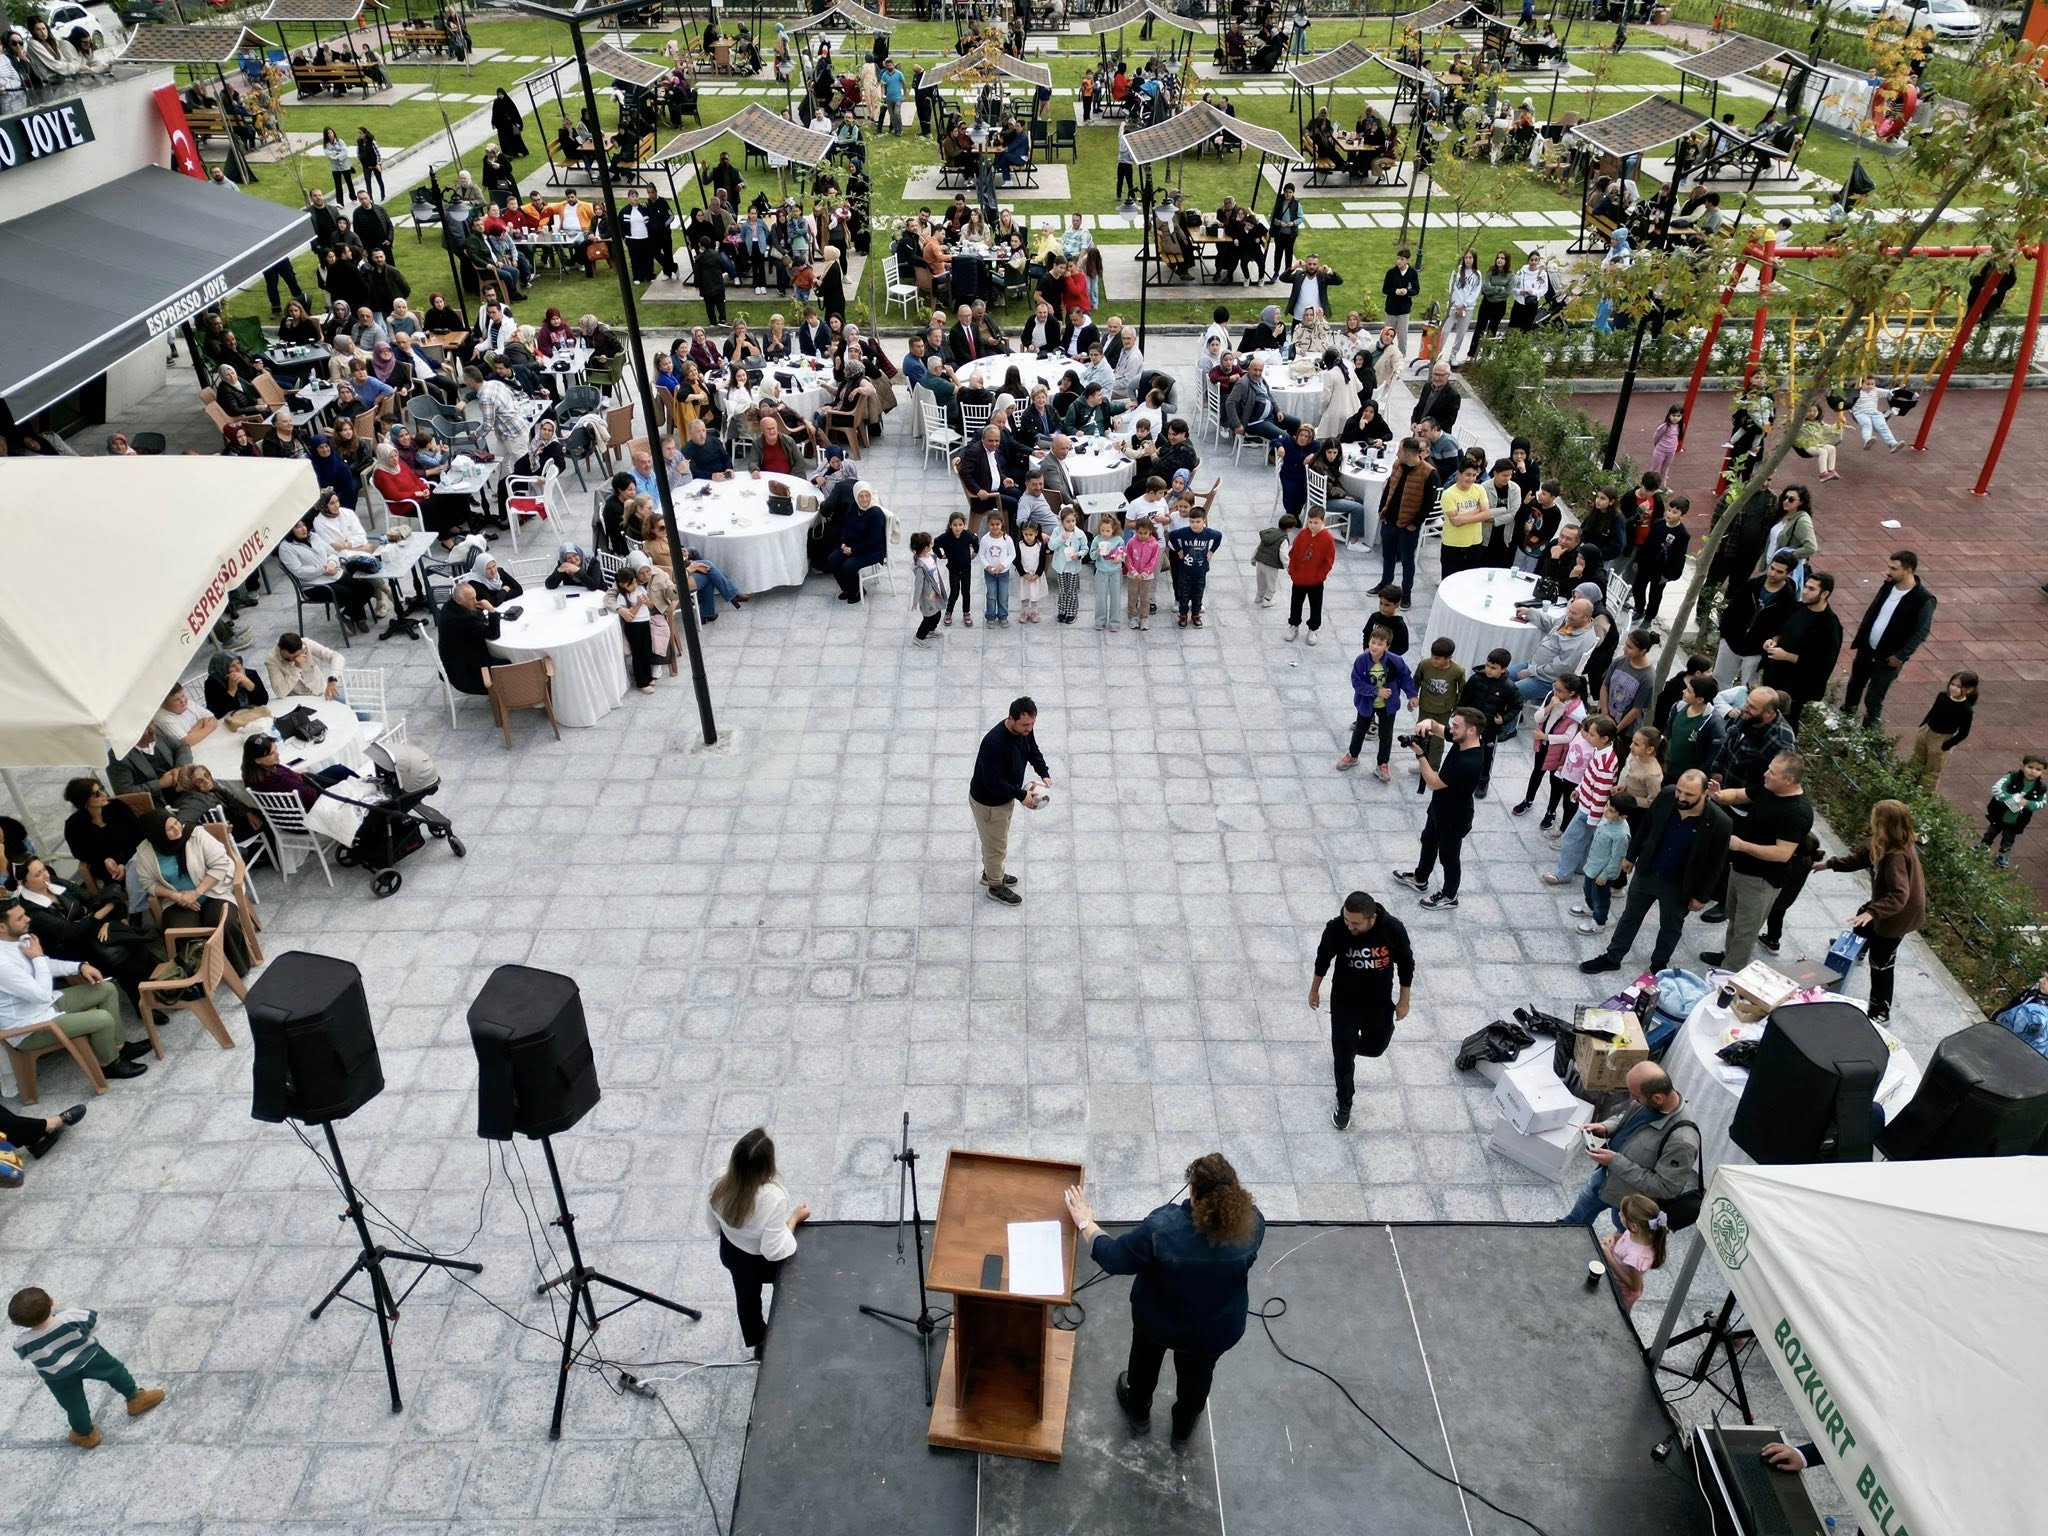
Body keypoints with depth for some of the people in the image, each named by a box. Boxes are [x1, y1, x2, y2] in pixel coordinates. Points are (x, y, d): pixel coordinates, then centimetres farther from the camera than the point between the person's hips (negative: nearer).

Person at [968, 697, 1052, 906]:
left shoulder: (1025, 729, -13)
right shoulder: (995, 743, -39)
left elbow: (1033, 751, 8)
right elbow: (992, 782, -33)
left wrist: (1044, 773, -7)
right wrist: (1021, 795, -29)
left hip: (1005, 796, 8)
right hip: (988, 802, -8)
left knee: (997, 840, 28)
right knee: (996, 845, 13)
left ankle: (990, 873, 52)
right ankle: (995, 887, 35)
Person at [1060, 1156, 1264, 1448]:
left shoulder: (1163, 1227, -36)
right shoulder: (1252, 1222, -27)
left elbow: (1114, 1258, -21)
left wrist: (1085, 1222, -7)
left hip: (1159, 1321, -2)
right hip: (1219, 1329, 2)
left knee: (1146, 1359, 32)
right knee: (1197, 1372, 32)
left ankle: (1139, 1412, 57)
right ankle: (1184, 1428, 57)